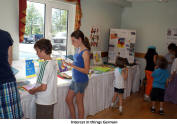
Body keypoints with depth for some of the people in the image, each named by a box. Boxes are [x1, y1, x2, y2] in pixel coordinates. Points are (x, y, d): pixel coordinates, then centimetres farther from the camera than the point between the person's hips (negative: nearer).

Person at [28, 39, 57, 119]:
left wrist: (33, 91, -6)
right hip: (51, 99, 8)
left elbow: (43, 87, -24)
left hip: (43, 101, -8)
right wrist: (36, 88, 12)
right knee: (49, 119, 21)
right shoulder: (53, 62, 2)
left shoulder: (45, 65, -23)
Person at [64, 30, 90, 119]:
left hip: (81, 81, -9)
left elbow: (86, 70, -21)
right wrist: (70, 64, 4)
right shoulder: (79, 49, 7)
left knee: (79, 103, 7)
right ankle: (73, 120, 35)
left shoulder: (85, 52, -19)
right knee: (68, 99, 17)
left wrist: (72, 66, -25)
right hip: (75, 80, 9)